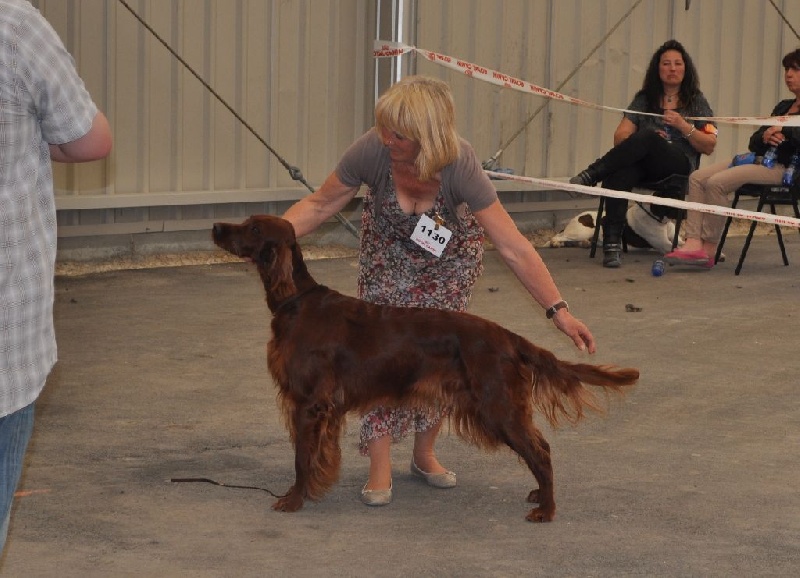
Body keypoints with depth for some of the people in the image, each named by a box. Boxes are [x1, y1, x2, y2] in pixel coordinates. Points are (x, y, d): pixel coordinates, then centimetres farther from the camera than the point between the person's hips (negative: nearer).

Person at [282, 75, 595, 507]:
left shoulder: (459, 165, -39)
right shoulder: (372, 149, -35)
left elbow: (513, 248, -35)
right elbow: (318, 206, -18)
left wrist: (558, 310, -38)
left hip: (450, 253, -1)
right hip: (388, 249, 1)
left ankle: (424, 454, 22)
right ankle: (380, 469, -3)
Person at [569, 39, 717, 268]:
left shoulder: (696, 102, 16)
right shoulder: (644, 99, 20)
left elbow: (709, 146, 8)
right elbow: (620, 136, 10)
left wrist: (684, 126, -7)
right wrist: (645, 140, -10)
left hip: (680, 167, -2)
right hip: (643, 165, 2)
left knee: (647, 137, -36)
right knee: (617, 175, -37)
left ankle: (591, 175, -35)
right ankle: (612, 244, -45)